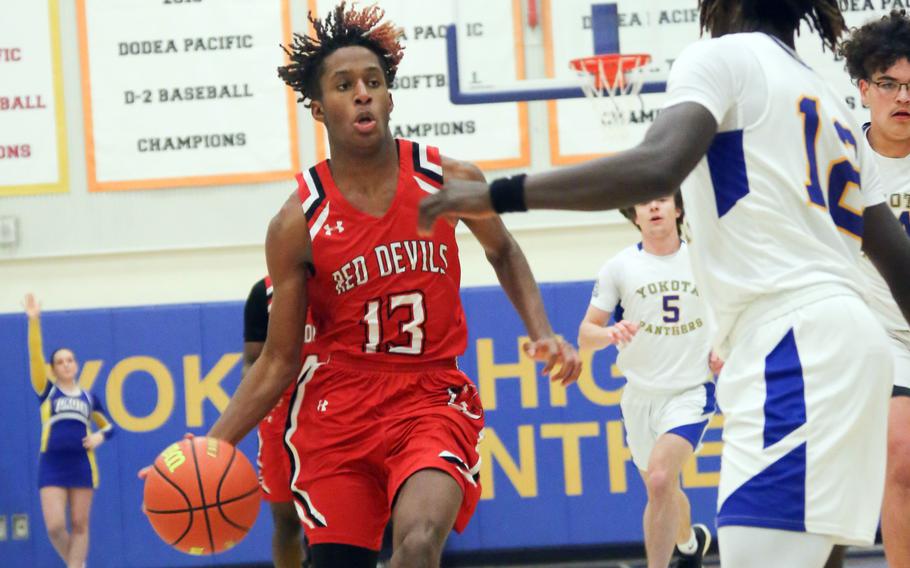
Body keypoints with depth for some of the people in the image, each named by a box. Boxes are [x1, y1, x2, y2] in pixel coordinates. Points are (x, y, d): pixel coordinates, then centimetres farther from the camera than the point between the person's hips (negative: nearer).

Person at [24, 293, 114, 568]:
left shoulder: (89, 398, 11)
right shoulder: (47, 391, 5)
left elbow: (108, 426, 22)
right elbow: (35, 356, -6)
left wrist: (99, 436, -2)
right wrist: (34, 321, -16)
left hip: (82, 464, 2)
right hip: (52, 465, -2)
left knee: (79, 525, 2)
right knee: (55, 527, -8)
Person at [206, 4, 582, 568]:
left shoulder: (450, 180, -3)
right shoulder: (298, 223, -6)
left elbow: (503, 253, 20)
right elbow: (278, 362, 1)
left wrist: (543, 333, 5)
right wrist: (212, 446, -11)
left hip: (433, 397, 0)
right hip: (338, 404, 1)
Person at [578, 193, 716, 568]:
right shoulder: (620, 267, -3)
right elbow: (585, 334, -2)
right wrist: (610, 334, -26)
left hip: (690, 392, -3)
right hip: (641, 394, 3)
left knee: (659, 480, -25)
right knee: (661, 491, 18)